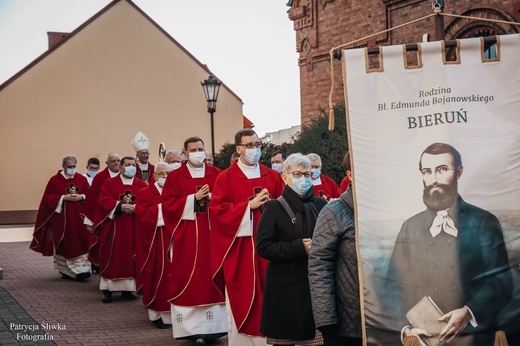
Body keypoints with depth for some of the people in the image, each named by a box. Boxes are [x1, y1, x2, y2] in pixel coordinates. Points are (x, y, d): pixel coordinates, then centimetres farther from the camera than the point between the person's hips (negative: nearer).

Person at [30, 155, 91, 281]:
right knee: (63, 244, 4)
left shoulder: (82, 179, 7)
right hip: (61, 217, -1)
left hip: (78, 217, 1)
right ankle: (65, 270, 16)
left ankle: (81, 269, -3)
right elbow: (48, 197, -3)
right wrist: (64, 197, -15)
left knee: (79, 243, -5)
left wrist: (81, 197, -13)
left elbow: (89, 195, 8)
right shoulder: (54, 180, 0)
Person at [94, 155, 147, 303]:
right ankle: (108, 289, 2)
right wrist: (120, 206, -18)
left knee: (130, 257, 2)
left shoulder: (142, 185, 10)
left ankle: (127, 289, 10)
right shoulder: (109, 183, 6)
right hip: (113, 227, -2)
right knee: (112, 257, -2)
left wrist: (135, 207, -19)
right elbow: (103, 201, -6)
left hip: (134, 228, 2)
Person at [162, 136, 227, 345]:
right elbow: (168, 204, -5)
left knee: (211, 276, 1)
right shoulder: (175, 177, 3)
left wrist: (210, 198, -14)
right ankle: (191, 327, 3)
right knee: (188, 279, -2)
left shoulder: (216, 175, 8)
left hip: (212, 233, 2)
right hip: (186, 236, -1)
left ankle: (211, 325, 8)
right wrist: (194, 198, -13)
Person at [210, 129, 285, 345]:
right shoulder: (226, 178, 0)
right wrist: (250, 205, -15)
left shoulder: (273, 177, 11)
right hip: (239, 248, -3)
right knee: (241, 298, 1)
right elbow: (217, 210, -9)